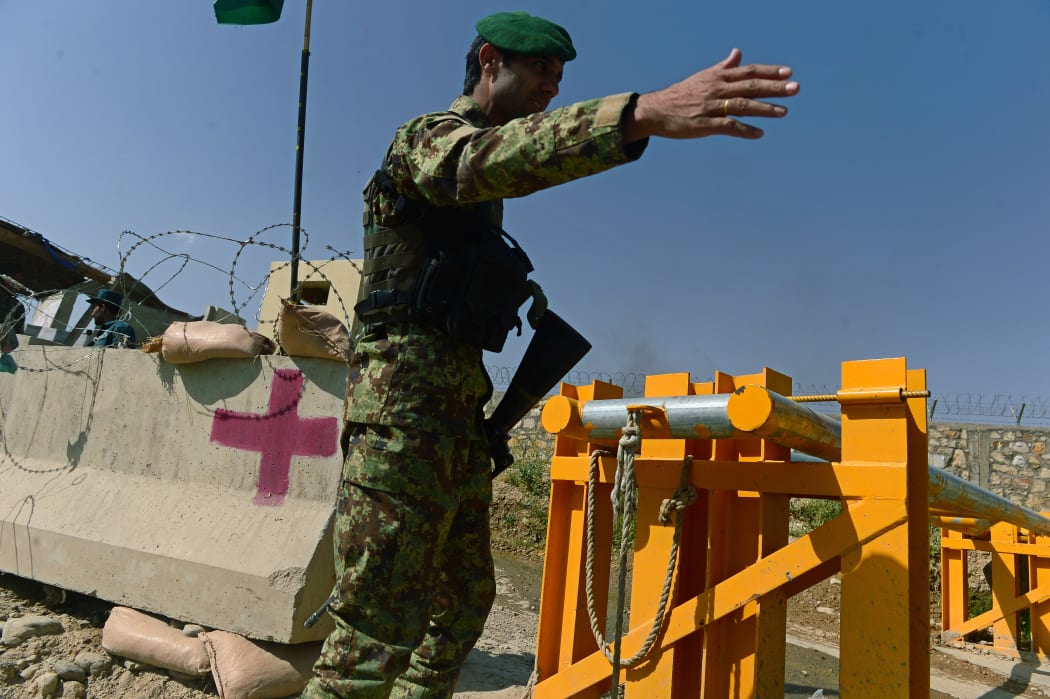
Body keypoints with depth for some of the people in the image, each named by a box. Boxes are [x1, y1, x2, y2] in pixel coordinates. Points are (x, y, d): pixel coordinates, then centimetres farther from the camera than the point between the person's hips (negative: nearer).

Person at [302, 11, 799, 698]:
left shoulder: (482, 200, 25)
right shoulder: (427, 137, -4)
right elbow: (488, 159, -30)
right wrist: (644, 112, -44)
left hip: (458, 413, 10)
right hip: (404, 402, -10)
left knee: (465, 599, 15)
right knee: (377, 632, -10)